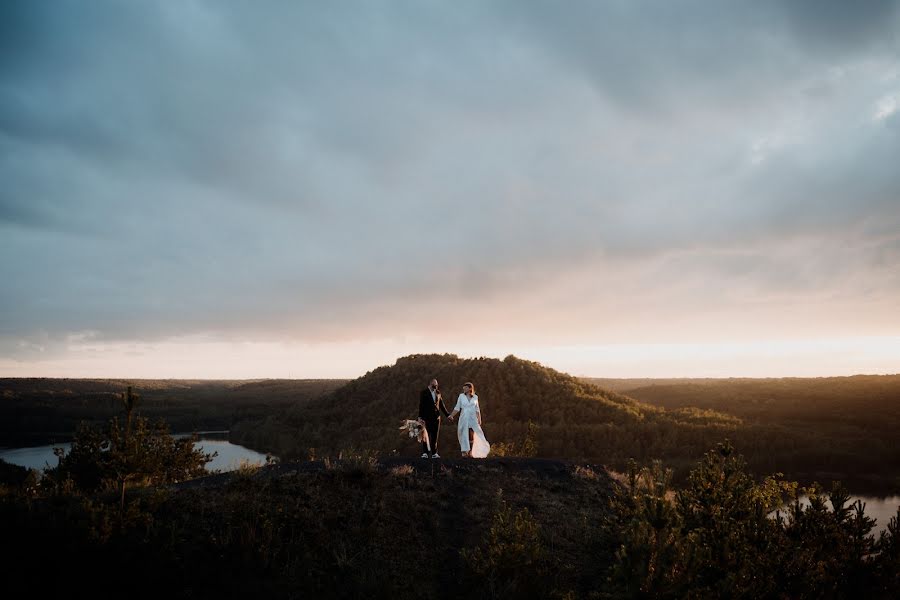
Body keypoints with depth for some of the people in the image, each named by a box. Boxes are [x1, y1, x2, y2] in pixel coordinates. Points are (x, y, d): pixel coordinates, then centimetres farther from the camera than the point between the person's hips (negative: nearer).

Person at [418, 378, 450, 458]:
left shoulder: (438, 393, 12)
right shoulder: (424, 393, -1)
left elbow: (441, 405, 18)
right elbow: (421, 405, -5)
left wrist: (447, 414, 18)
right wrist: (420, 416, -12)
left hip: (436, 417, 4)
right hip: (427, 417, -4)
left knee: (435, 436, 4)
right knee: (426, 435, -4)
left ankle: (434, 453, 8)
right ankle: (425, 453, -1)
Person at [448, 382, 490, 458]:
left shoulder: (475, 397, 6)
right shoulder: (461, 396, 3)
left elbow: (477, 409, 11)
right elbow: (457, 408, 3)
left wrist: (479, 419, 8)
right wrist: (452, 415, -7)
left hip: (473, 418, 1)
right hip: (464, 418, -1)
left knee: (472, 436, 1)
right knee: (464, 435, -6)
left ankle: (470, 452, 10)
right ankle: (464, 452, -3)